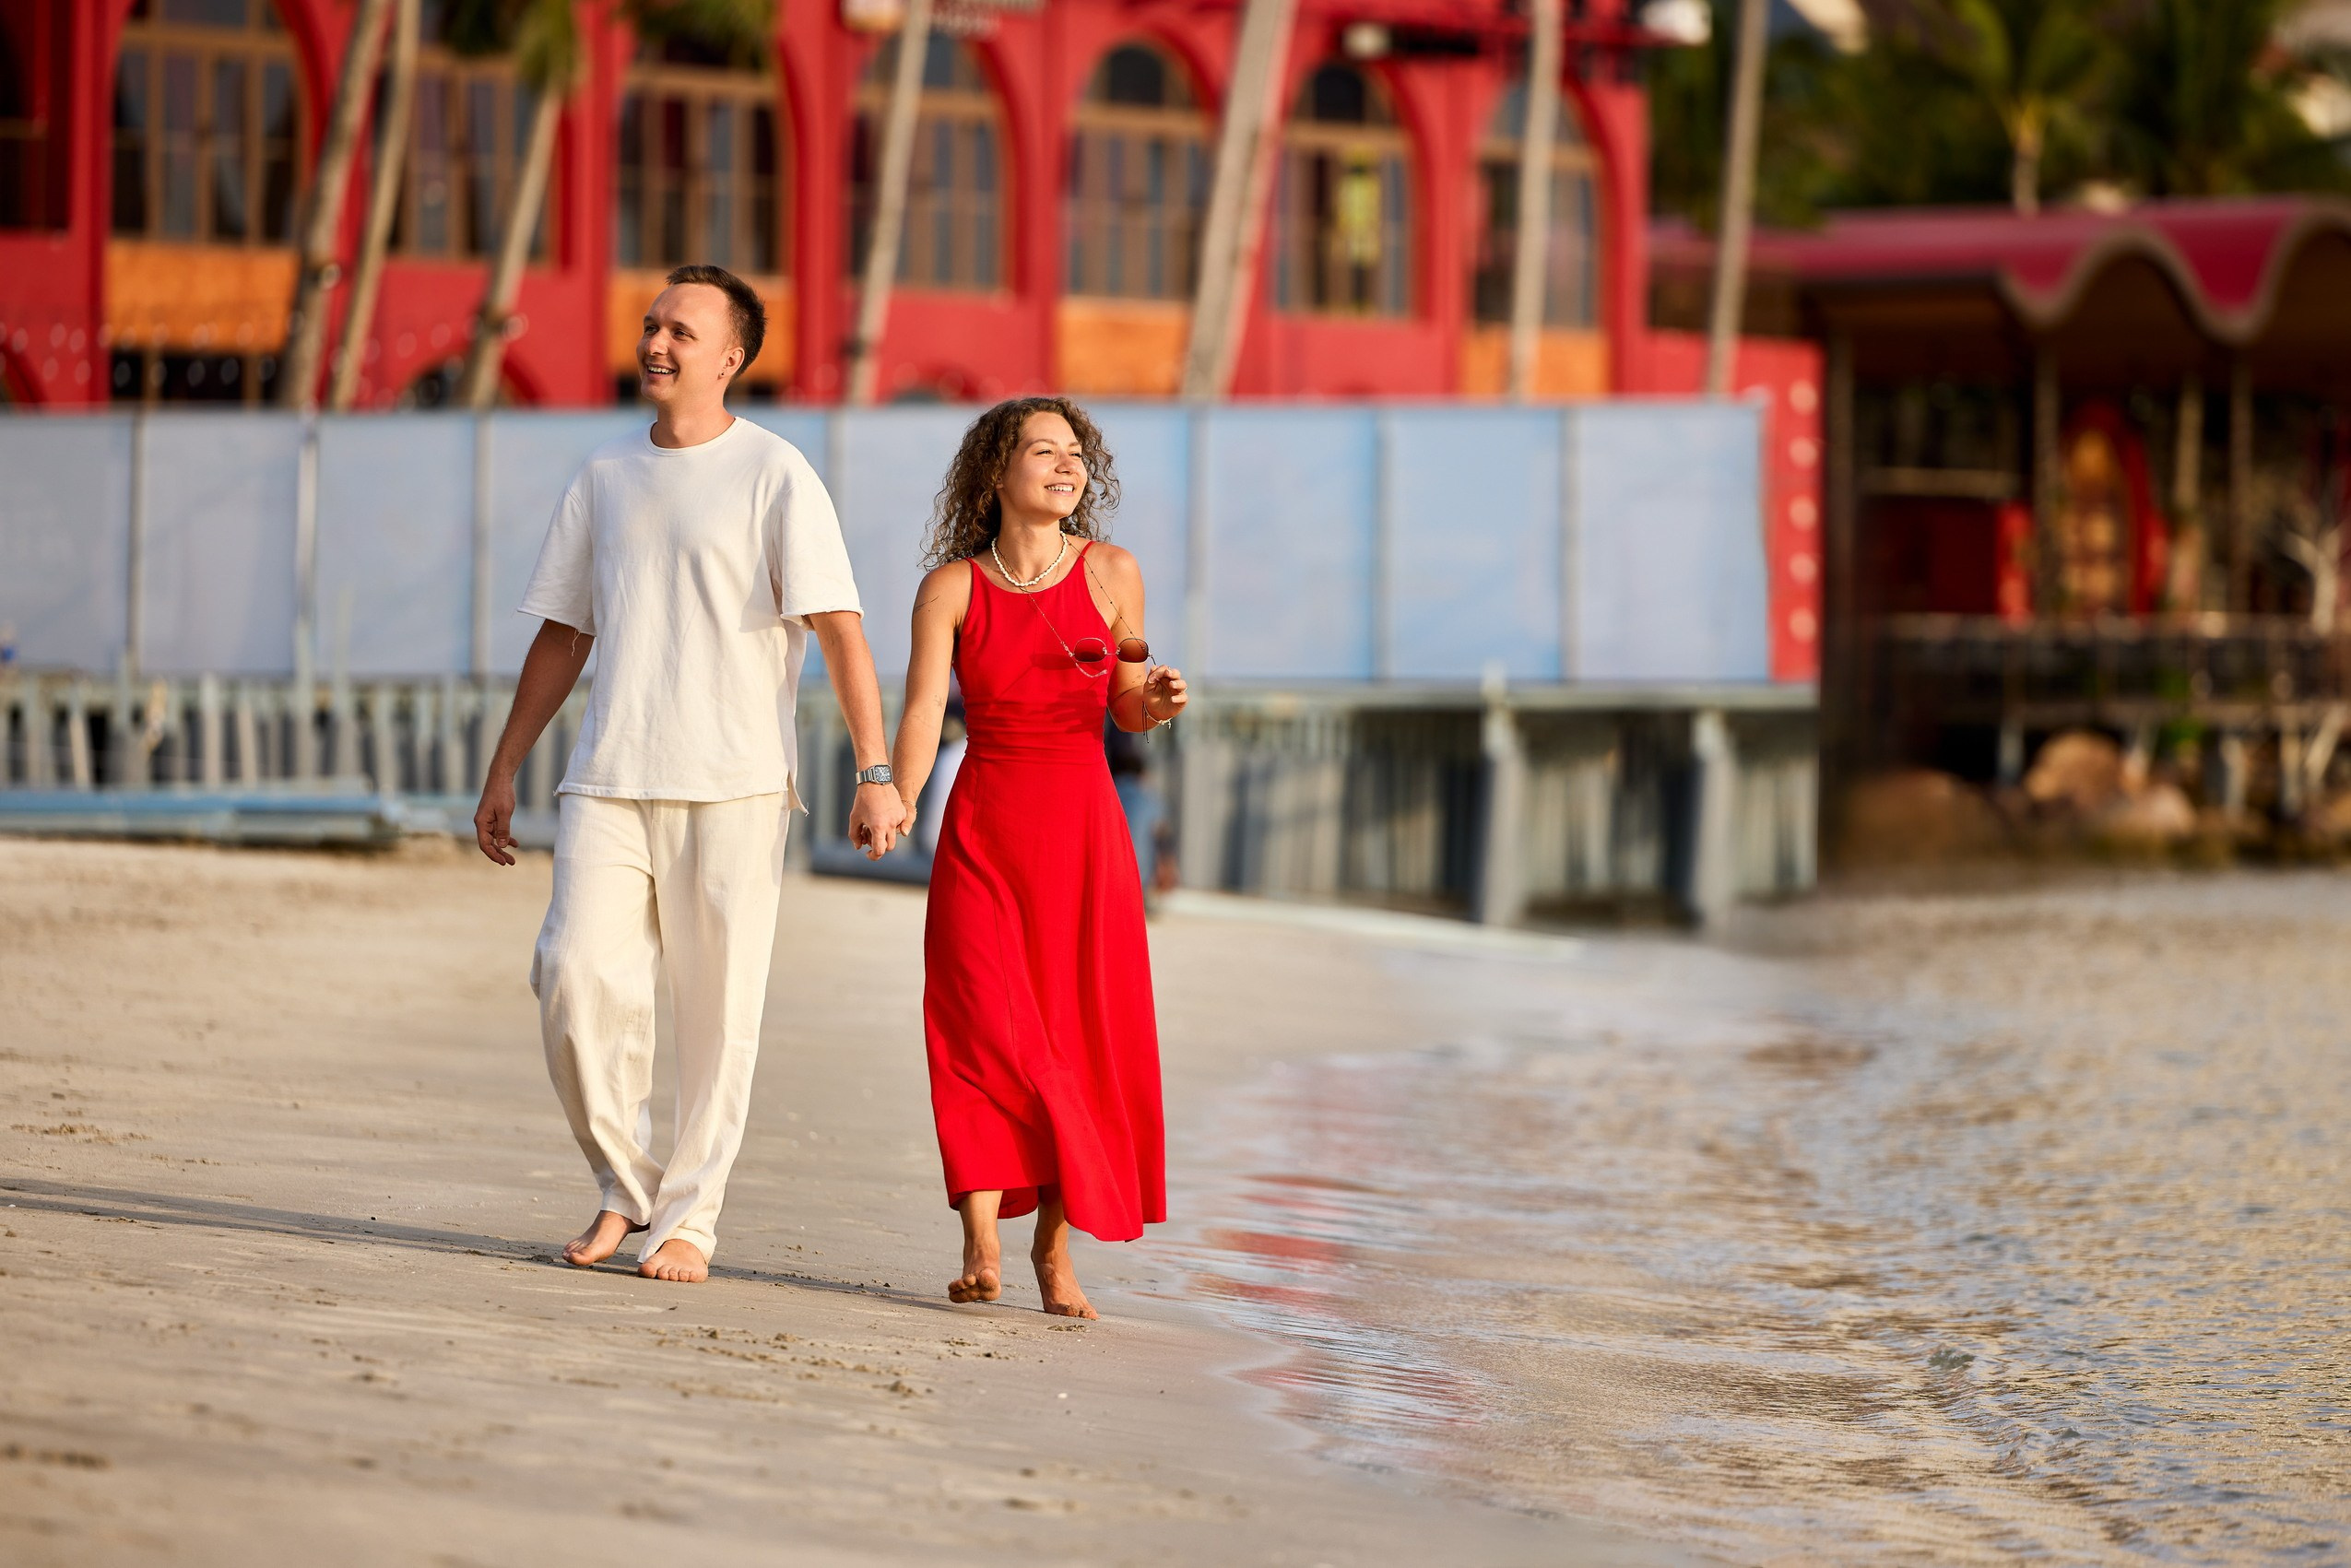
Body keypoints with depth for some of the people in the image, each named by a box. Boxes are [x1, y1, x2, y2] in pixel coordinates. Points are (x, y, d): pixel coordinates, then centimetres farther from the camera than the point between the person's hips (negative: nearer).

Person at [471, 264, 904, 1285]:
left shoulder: (774, 476, 0)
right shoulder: (605, 477, 16)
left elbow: (837, 626, -7)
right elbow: (561, 636, 23)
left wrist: (875, 773, -16)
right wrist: (503, 770, 21)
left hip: (731, 787, -4)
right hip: (607, 780, 4)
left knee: (718, 1010, -3)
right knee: (576, 978, -10)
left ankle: (688, 1219, 6)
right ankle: (625, 1188, 7)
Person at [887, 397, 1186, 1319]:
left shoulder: (1111, 575, 1)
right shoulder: (952, 587, -2)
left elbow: (1127, 708, 11)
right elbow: (922, 713, -11)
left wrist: (1157, 701, -12)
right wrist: (894, 805, -28)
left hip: (1084, 832, 1)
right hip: (982, 830, -1)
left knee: (1078, 1042, 1)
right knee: (984, 1030, -13)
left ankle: (1055, 1247, 12)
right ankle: (980, 1248, -15)